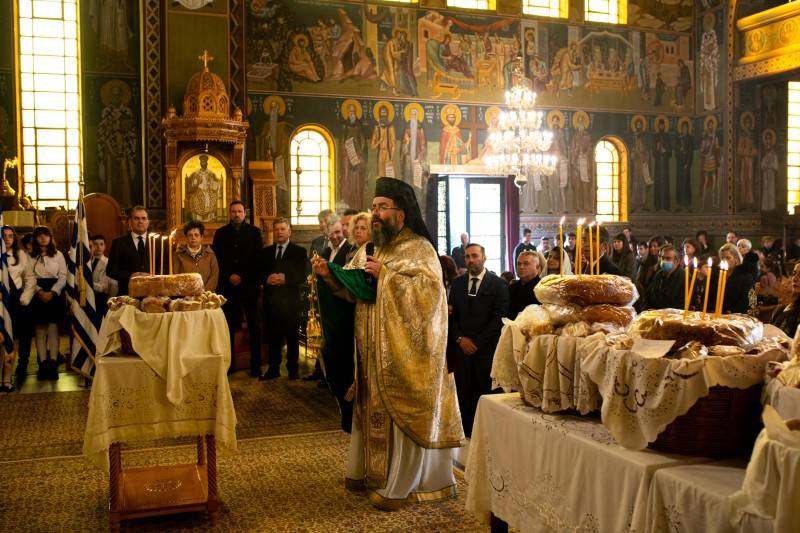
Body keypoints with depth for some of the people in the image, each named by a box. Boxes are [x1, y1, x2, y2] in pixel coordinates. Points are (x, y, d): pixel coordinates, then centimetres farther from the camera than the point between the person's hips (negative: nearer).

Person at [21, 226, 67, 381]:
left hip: (55, 294, -1)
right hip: (38, 295, 1)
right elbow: (30, 278, 1)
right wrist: (40, 292, -15)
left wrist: (52, 292, -12)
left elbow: (63, 277, 0)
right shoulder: (31, 257, 8)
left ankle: (53, 364, -6)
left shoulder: (58, 255, 5)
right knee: (40, 331, 0)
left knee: (53, 329, -5)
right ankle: (43, 364, 0)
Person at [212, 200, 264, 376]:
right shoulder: (221, 233, 10)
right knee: (228, 325, 3)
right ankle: (228, 363, 10)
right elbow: (217, 259, 6)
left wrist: (243, 277, -8)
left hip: (249, 285, -1)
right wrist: (229, 276, -7)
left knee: (254, 326, 0)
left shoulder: (254, 232, 6)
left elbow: (258, 258, 0)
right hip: (227, 286, 1)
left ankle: (255, 365, 4)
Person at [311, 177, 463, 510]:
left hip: (404, 348, -7)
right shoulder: (371, 249, 14)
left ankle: (400, 485, 5)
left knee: (401, 410, -2)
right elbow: (354, 291, 14)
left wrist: (385, 274, -23)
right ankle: (370, 471, 25)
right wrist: (330, 275, -3)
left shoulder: (420, 248, -8)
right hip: (374, 348, 7)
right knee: (374, 407, 13)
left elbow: (430, 291, -22)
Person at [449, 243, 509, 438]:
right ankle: (467, 434, 9)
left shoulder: (498, 284, 0)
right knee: (464, 392, 1)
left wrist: (478, 342, -9)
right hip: (463, 347, 3)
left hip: (487, 349, -3)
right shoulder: (458, 283, 13)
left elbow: (499, 319, -6)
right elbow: (452, 314, 13)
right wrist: (460, 339, -2)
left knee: (486, 392, -3)